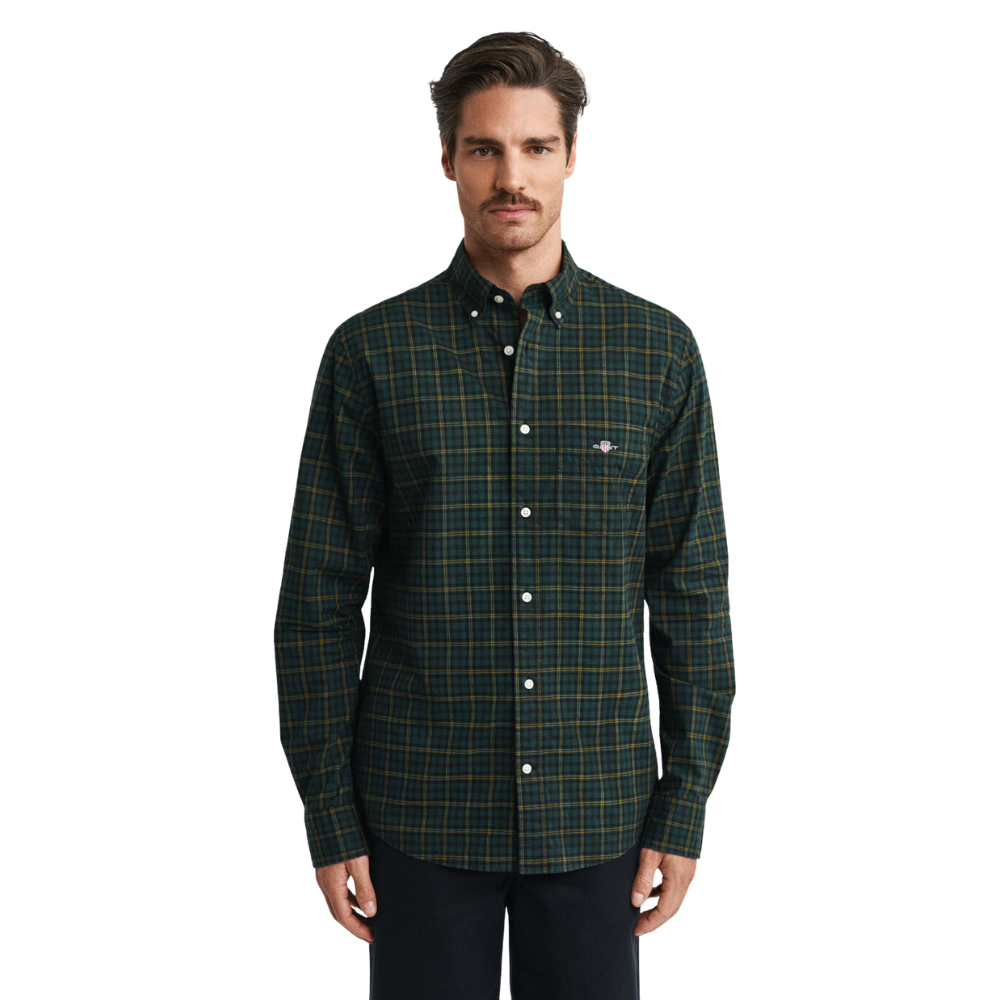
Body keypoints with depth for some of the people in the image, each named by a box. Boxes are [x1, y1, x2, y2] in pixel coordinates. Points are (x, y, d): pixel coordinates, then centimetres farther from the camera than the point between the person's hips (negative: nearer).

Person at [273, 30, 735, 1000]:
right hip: (423, 812, -1)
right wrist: (329, 819, -3)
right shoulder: (371, 351, -3)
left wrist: (684, 809, 0)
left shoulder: (657, 350, 0)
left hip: (596, 811, 1)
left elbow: (692, 591, 2)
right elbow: (319, 599, -2)